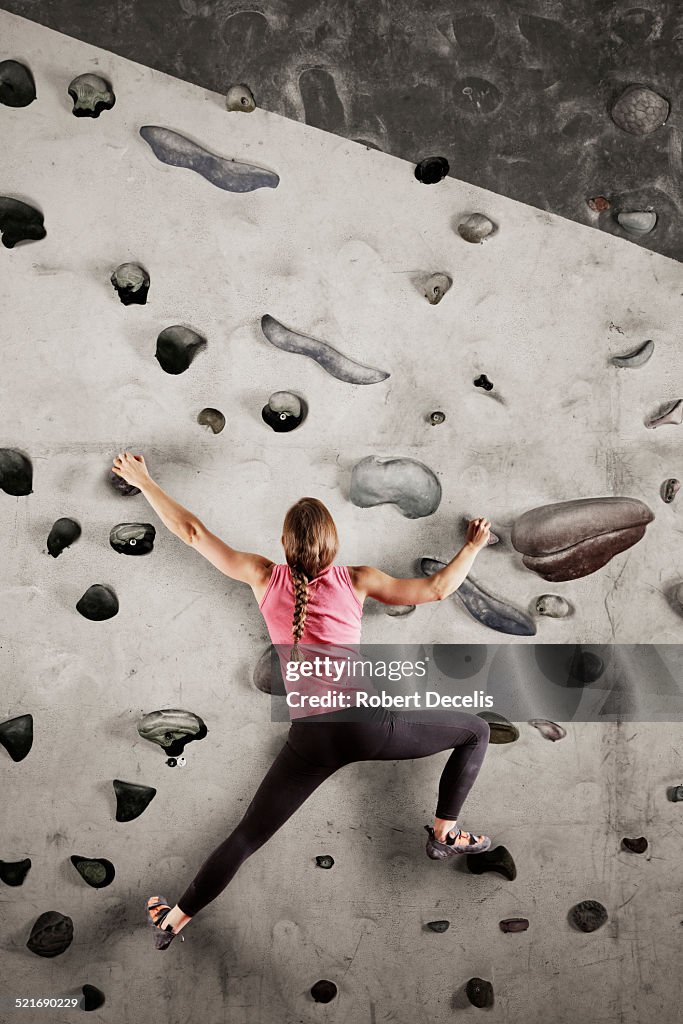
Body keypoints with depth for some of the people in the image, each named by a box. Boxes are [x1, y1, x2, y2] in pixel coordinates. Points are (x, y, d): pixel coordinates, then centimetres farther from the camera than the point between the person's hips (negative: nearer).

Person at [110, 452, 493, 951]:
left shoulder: (265, 577, 7)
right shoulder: (356, 579, 3)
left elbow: (192, 531, 9)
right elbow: (438, 588, 3)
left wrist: (144, 481, 20)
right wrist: (475, 545, 20)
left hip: (311, 737, 2)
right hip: (366, 723, -2)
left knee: (248, 836, 18)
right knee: (476, 730, 21)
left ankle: (175, 918, 28)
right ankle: (446, 834, 26)